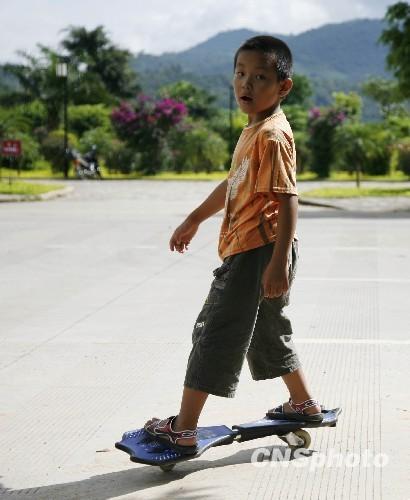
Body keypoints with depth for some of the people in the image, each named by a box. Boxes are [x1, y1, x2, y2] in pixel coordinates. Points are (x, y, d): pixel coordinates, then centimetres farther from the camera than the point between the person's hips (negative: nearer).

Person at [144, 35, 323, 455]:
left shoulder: (272, 135, -17)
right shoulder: (254, 130, 14)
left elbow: (287, 199, -23)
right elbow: (233, 183, 26)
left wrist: (279, 261, -29)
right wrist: (194, 220, 33)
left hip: (258, 252, -10)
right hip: (246, 250, 10)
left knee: (215, 335, -6)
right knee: (267, 332, 23)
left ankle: (184, 429, -1)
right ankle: (304, 405, 37)